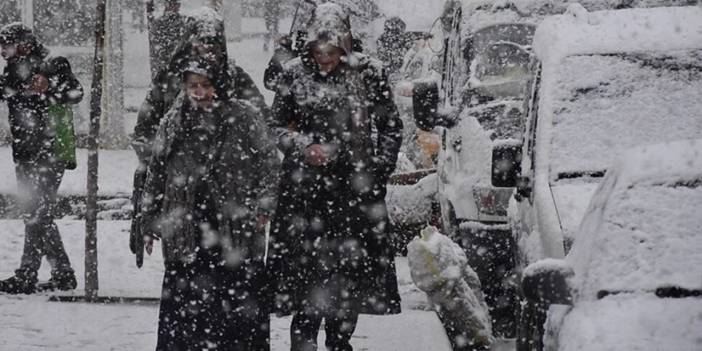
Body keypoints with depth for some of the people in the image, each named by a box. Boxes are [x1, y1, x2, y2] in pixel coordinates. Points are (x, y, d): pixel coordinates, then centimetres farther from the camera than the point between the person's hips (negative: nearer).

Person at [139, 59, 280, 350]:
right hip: (186, 235, 2)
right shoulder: (173, 124, 10)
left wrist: (262, 208, -8)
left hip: (236, 231, -2)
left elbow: (270, 163, 2)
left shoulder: (244, 119, 0)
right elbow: (155, 176, 14)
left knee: (243, 305, 0)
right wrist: (149, 224, 11)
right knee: (182, 304, 3)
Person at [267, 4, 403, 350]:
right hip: (306, 188, -1)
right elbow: (277, 125, 8)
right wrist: (304, 147, -10)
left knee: (353, 266, 7)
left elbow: (390, 127, 8)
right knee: (307, 266, -5)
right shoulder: (295, 74, 1)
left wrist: (378, 170, 0)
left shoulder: (368, 72, 0)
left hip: (356, 186, 1)